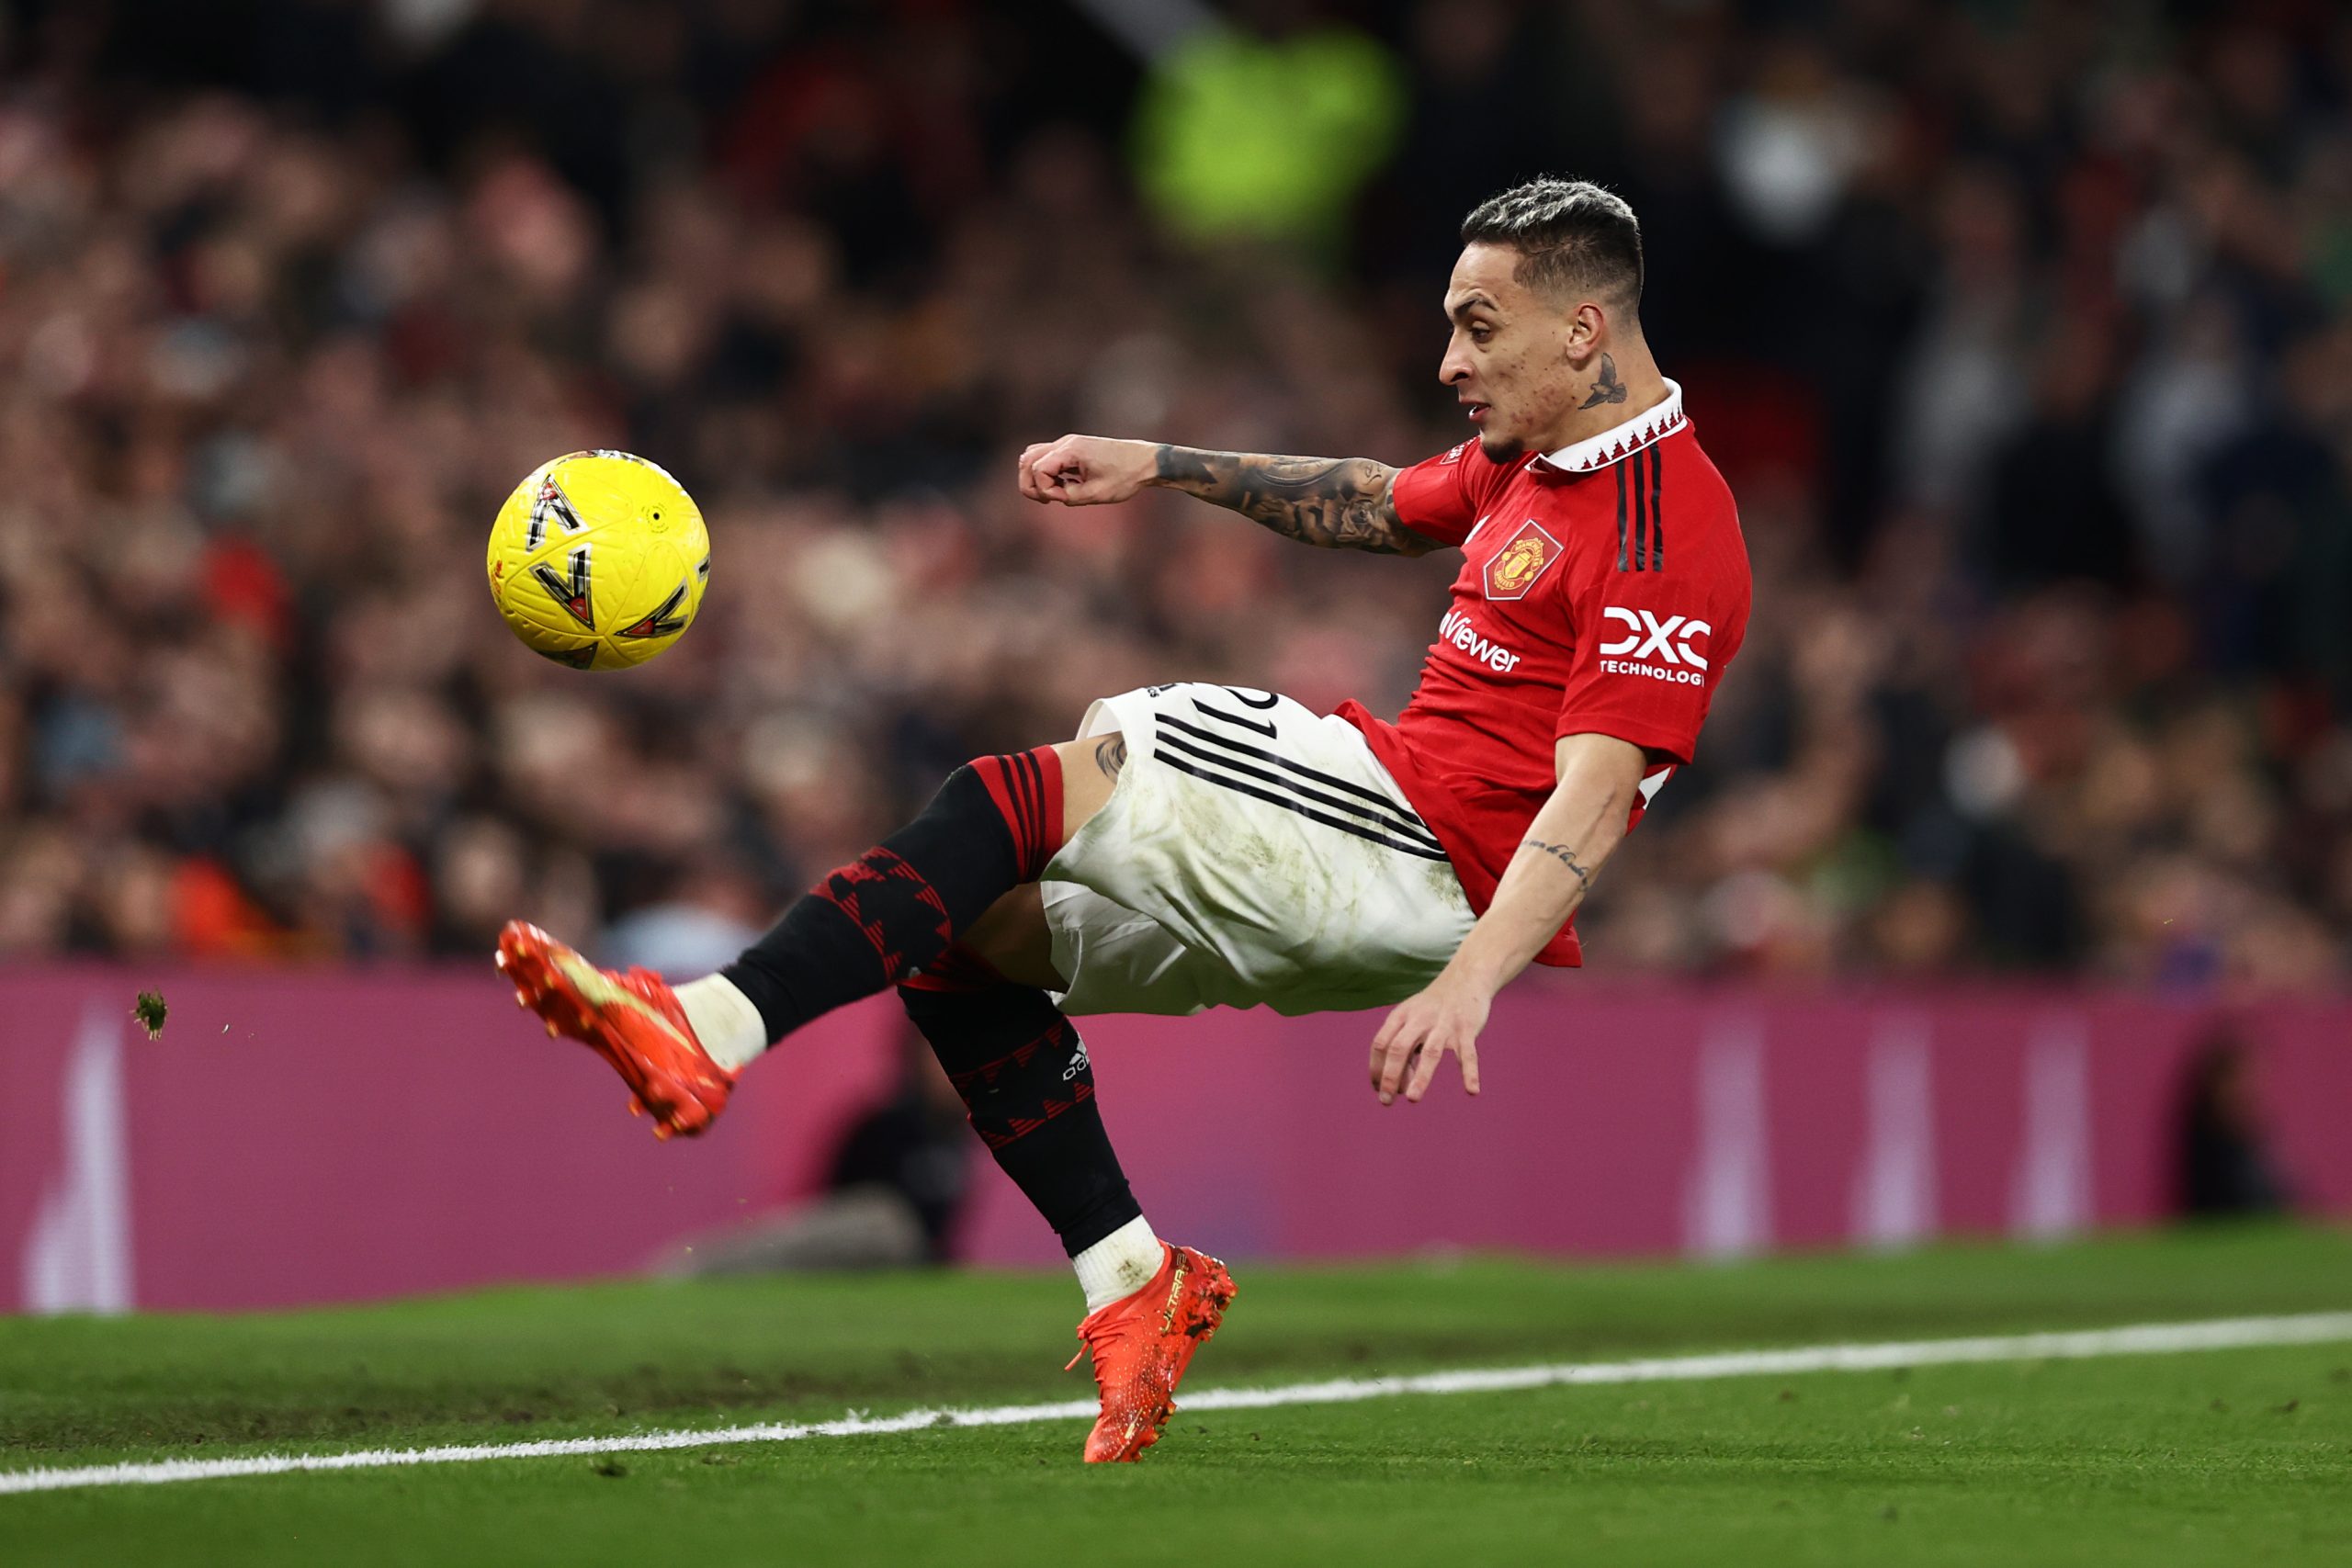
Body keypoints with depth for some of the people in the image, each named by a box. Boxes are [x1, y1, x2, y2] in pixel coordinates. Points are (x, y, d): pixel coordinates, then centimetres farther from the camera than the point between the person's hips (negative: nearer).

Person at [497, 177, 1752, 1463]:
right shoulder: (1529, 462, 15)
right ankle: (1130, 1285, 5)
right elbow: (1371, 504, 36)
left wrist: (1470, 982, -36)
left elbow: (1597, 789, -25)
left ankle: (708, 1031, -29)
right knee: (964, 934, 10)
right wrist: (1161, 468, 29)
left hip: (1422, 862, -10)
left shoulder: (1665, 526, -15)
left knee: (1021, 798, -22)